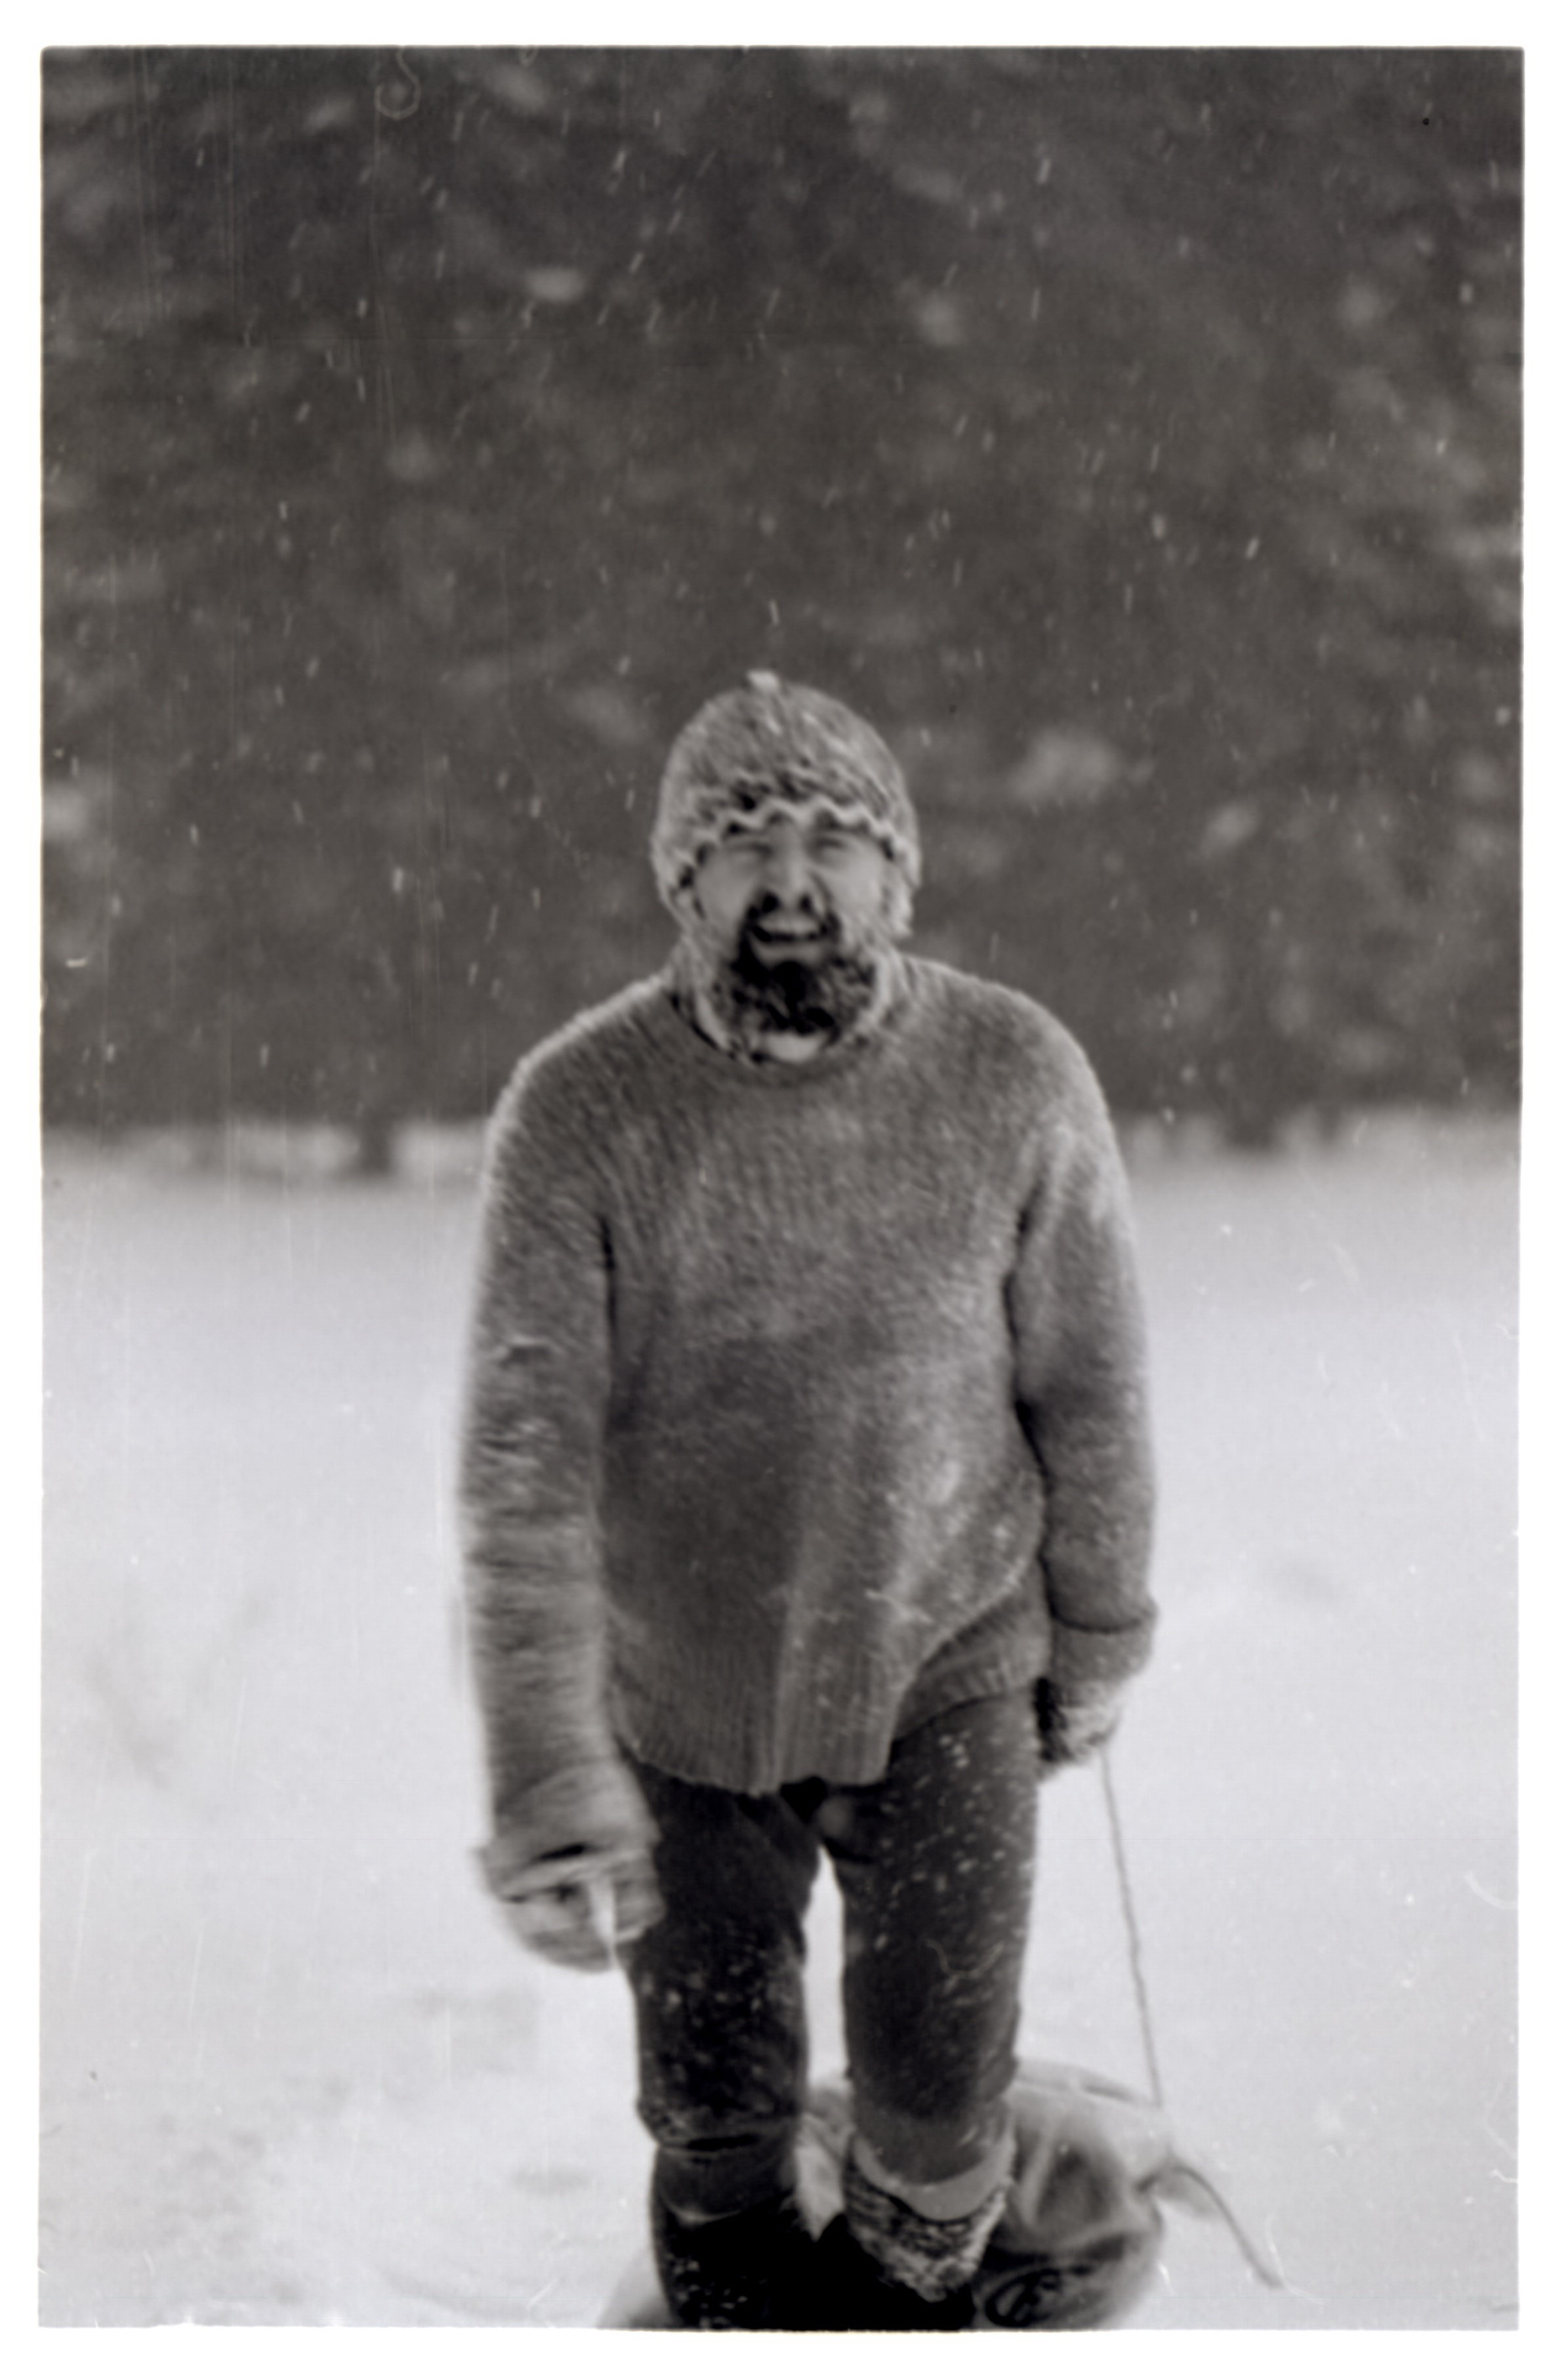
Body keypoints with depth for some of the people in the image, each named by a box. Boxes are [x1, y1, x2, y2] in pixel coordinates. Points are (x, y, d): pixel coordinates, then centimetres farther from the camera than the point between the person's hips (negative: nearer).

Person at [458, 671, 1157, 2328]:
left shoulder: (1017, 1078, -15)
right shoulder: (579, 1113, -20)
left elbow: (1089, 1385, -3)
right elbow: (526, 1451, -23)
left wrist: (1098, 1639, 7)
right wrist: (551, 1782, -30)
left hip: (946, 1672, 0)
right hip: (682, 1695, 0)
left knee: (940, 2086, 6)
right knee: (715, 2083, 14)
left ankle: (913, 2256, 40)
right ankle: (725, 2219, 48)